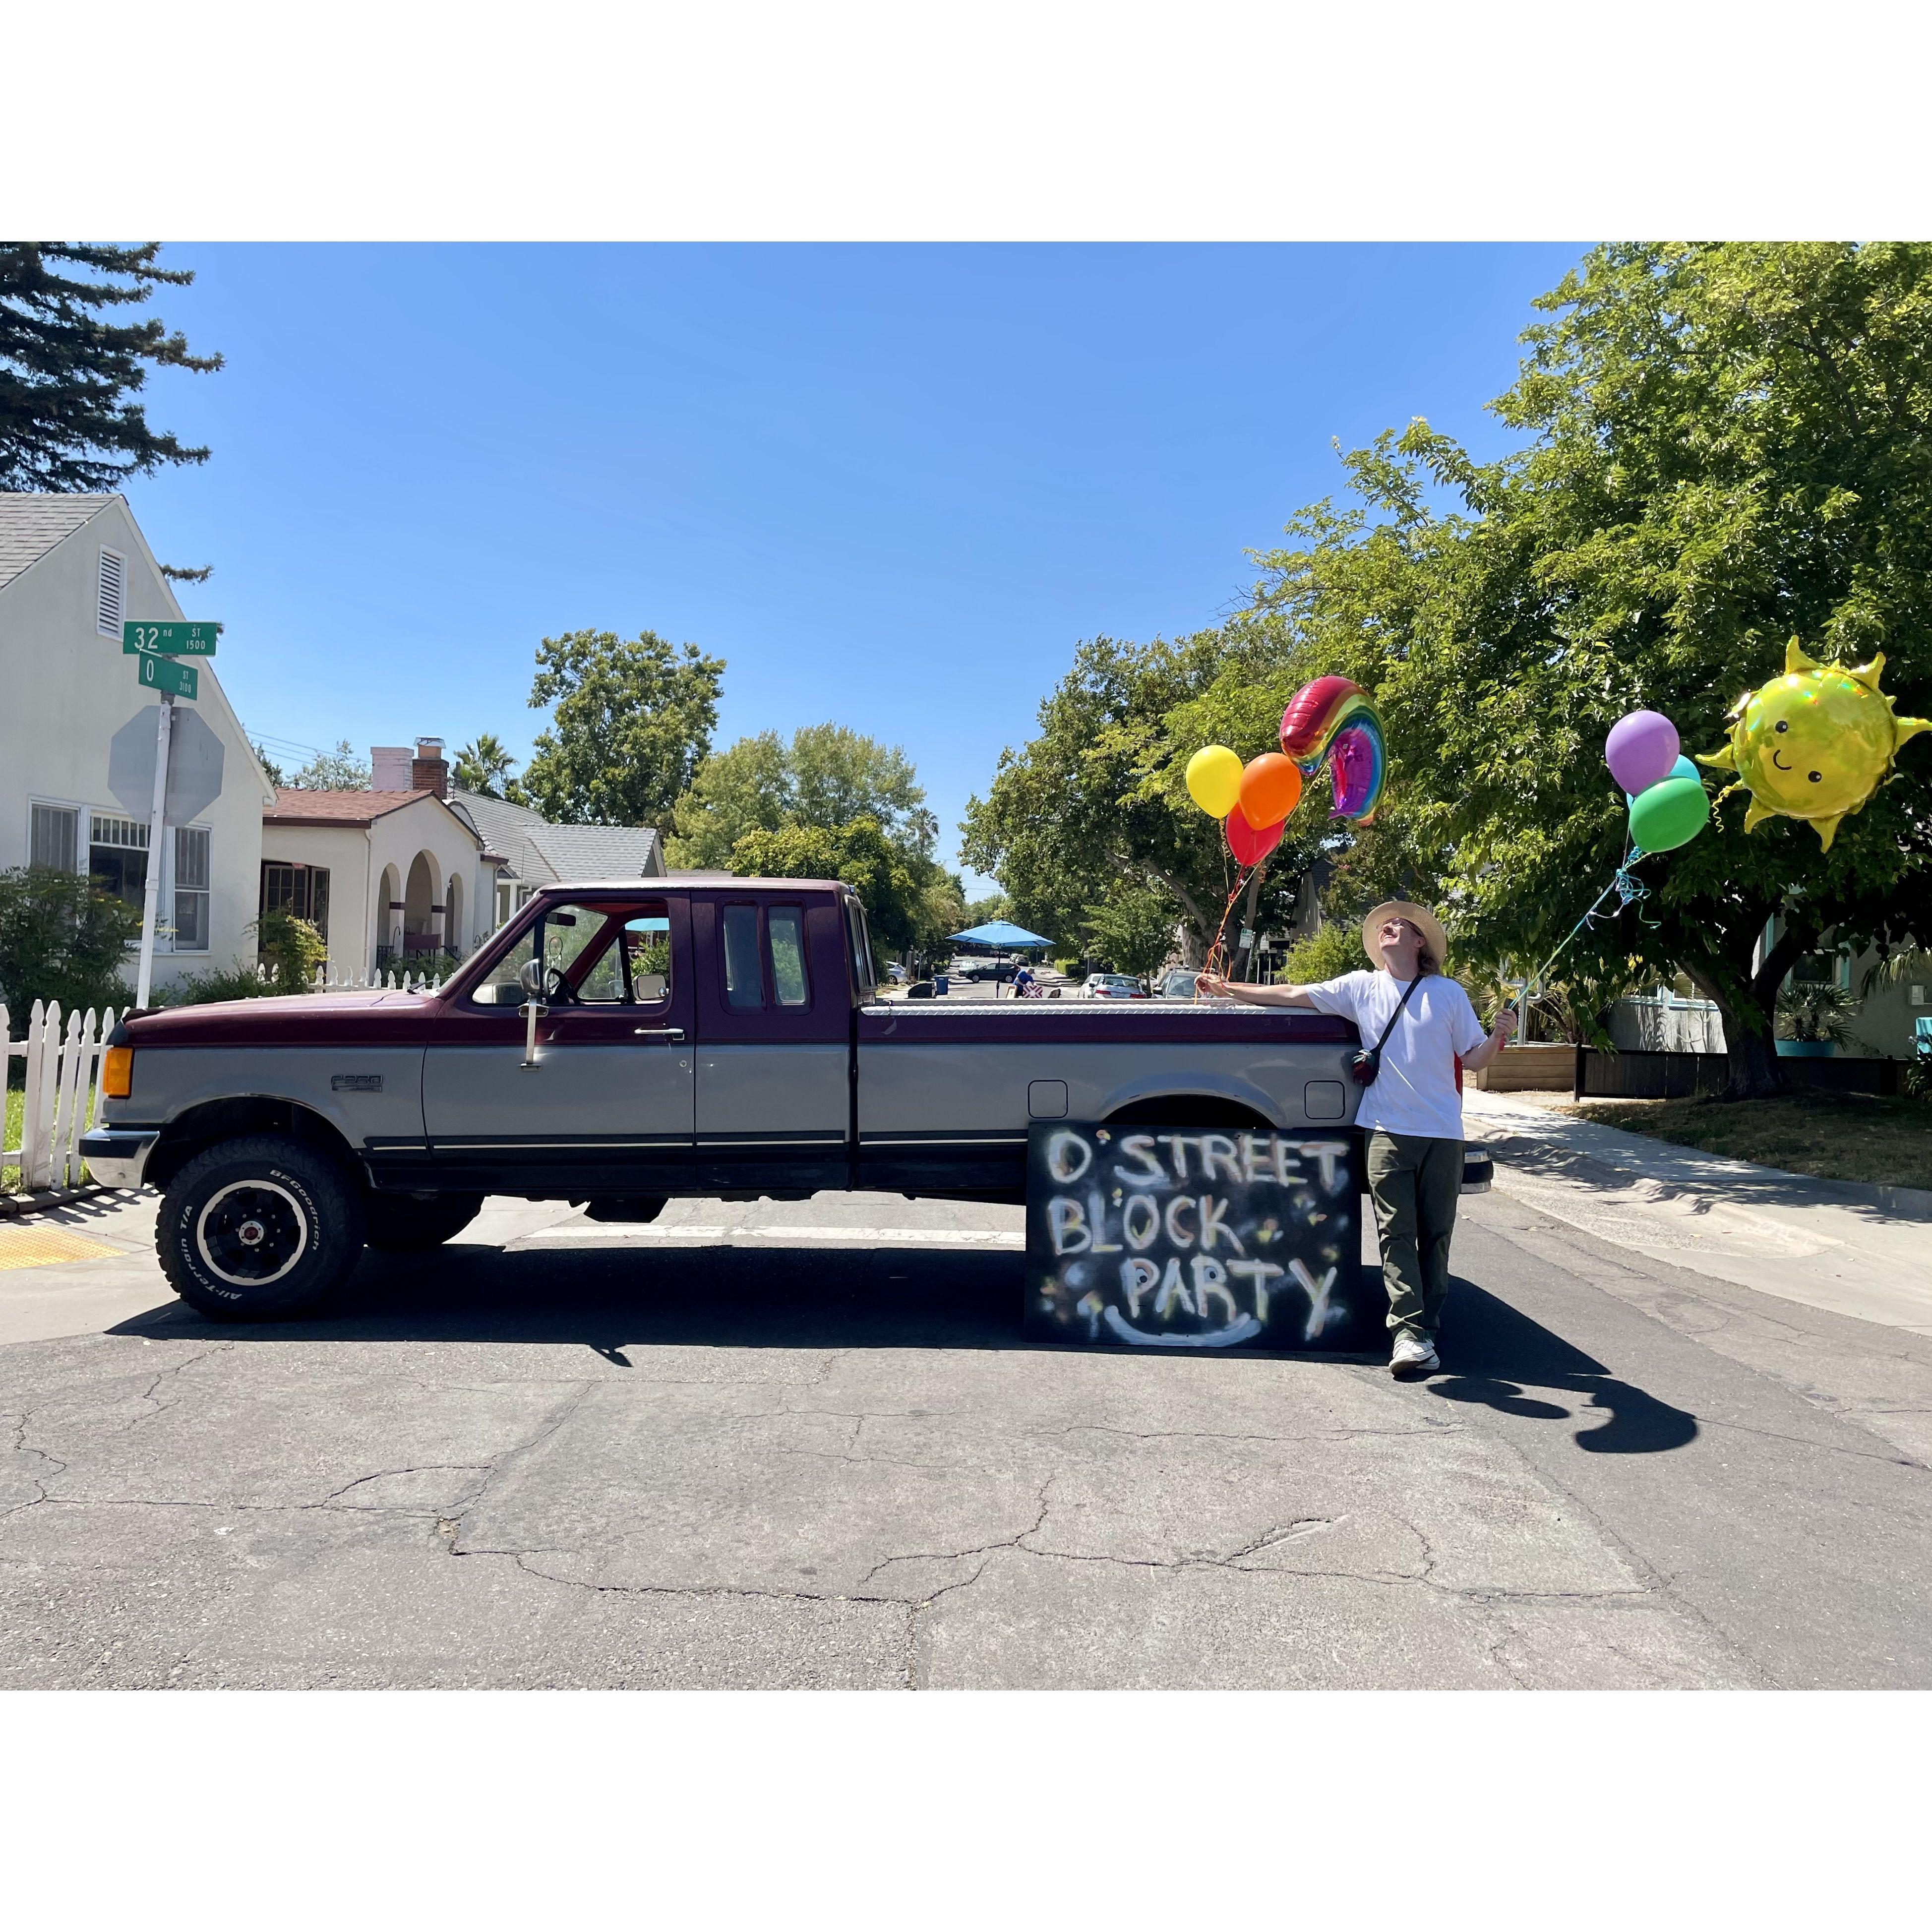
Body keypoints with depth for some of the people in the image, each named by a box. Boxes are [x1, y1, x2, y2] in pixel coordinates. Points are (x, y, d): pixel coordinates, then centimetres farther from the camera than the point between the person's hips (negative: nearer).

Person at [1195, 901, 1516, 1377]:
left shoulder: (1448, 993, 6)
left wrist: (1499, 1037, -14)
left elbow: (1473, 1058, 6)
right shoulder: (1361, 987, 8)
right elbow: (1292, 995, 10)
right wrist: (1229, 990, 9)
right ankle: (1409, 1333, -10)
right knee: (1396, 1234, -8)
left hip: (1442, 1132, 0)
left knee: (1436, 1235, 4)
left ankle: (1427, 1326, 11)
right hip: (1388, 1129, 0)